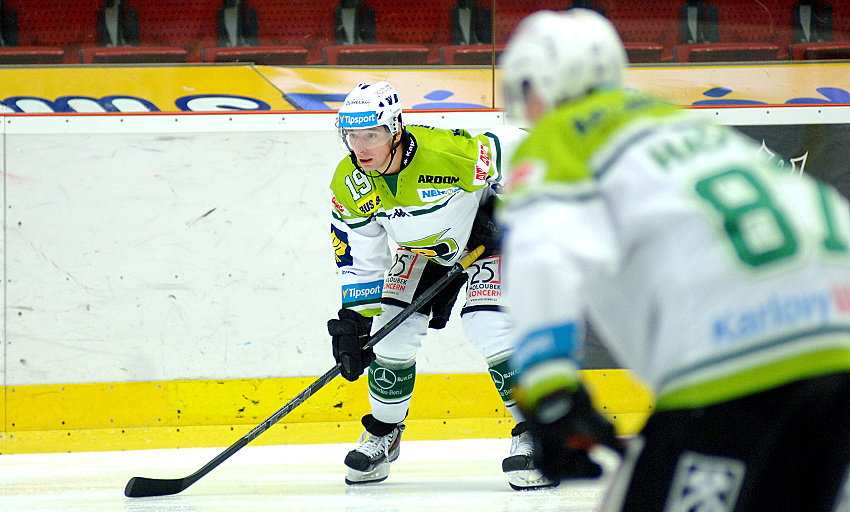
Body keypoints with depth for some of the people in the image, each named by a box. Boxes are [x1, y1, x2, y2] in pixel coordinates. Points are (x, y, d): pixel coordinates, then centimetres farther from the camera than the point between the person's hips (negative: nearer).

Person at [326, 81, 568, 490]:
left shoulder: (446, 150, -36)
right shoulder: (349, 185, -18)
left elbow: (516, 149, -22)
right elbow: (359, 259, -8)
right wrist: (354, 319, -14)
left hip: (489, 232, -5)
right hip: (422, 248, 5)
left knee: (487, 324, -23)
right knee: (392, 330, -5)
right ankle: (383, 435, 18)